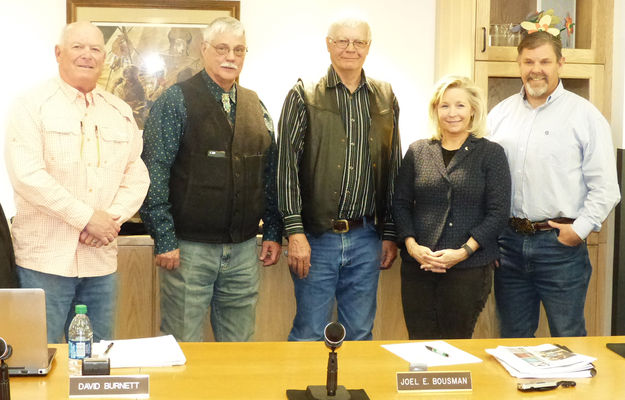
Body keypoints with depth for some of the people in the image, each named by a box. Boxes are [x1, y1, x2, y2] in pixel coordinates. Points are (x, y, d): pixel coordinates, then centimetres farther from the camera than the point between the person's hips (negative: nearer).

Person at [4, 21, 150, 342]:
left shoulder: (121, 112, 13)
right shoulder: (32, 106, -2)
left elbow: (137, 175, 10)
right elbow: (26, 175, -14)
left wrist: (113, 218, -8)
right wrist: (87, 217, -15)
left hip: (101, 258, 5)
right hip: (45, 256, -4)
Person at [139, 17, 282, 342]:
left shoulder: (255, 106, 12)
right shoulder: (176, 101, -5)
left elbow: (270, 174, 15)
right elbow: (154, 172, -10)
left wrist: (273, 232, 10)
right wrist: (164, 239, -15)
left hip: (244, 249, 5)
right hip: (190, 248, -5)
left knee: (238, 348, 14)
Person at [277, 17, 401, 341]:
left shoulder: (385, 99, 10)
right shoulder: (303, 97, -1)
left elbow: (393, 169, 12)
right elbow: (287, 166, -5)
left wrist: (390, 234, 8)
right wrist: (295, 232, -12)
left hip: (366, 239, 3)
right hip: (316, 238, -3)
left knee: (360, 335, 12)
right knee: (309, 335, 3)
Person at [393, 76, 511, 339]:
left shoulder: (491, 153, 2)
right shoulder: (417, 151, 10)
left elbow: (498, 212, -2)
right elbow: (400, 203, 10)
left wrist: (463, 251, -12)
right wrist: (412, 245, -6)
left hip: (470, 268, -2)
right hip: (418, 267, 2)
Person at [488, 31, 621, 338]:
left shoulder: (584, 115, -1)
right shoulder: (501, 113, 10)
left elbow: (605, 187, -3)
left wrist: (580, 229, -12)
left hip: (560, 243, -3)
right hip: (509, 240, 4)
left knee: (567, 337, 4)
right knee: (513, 337, 14)